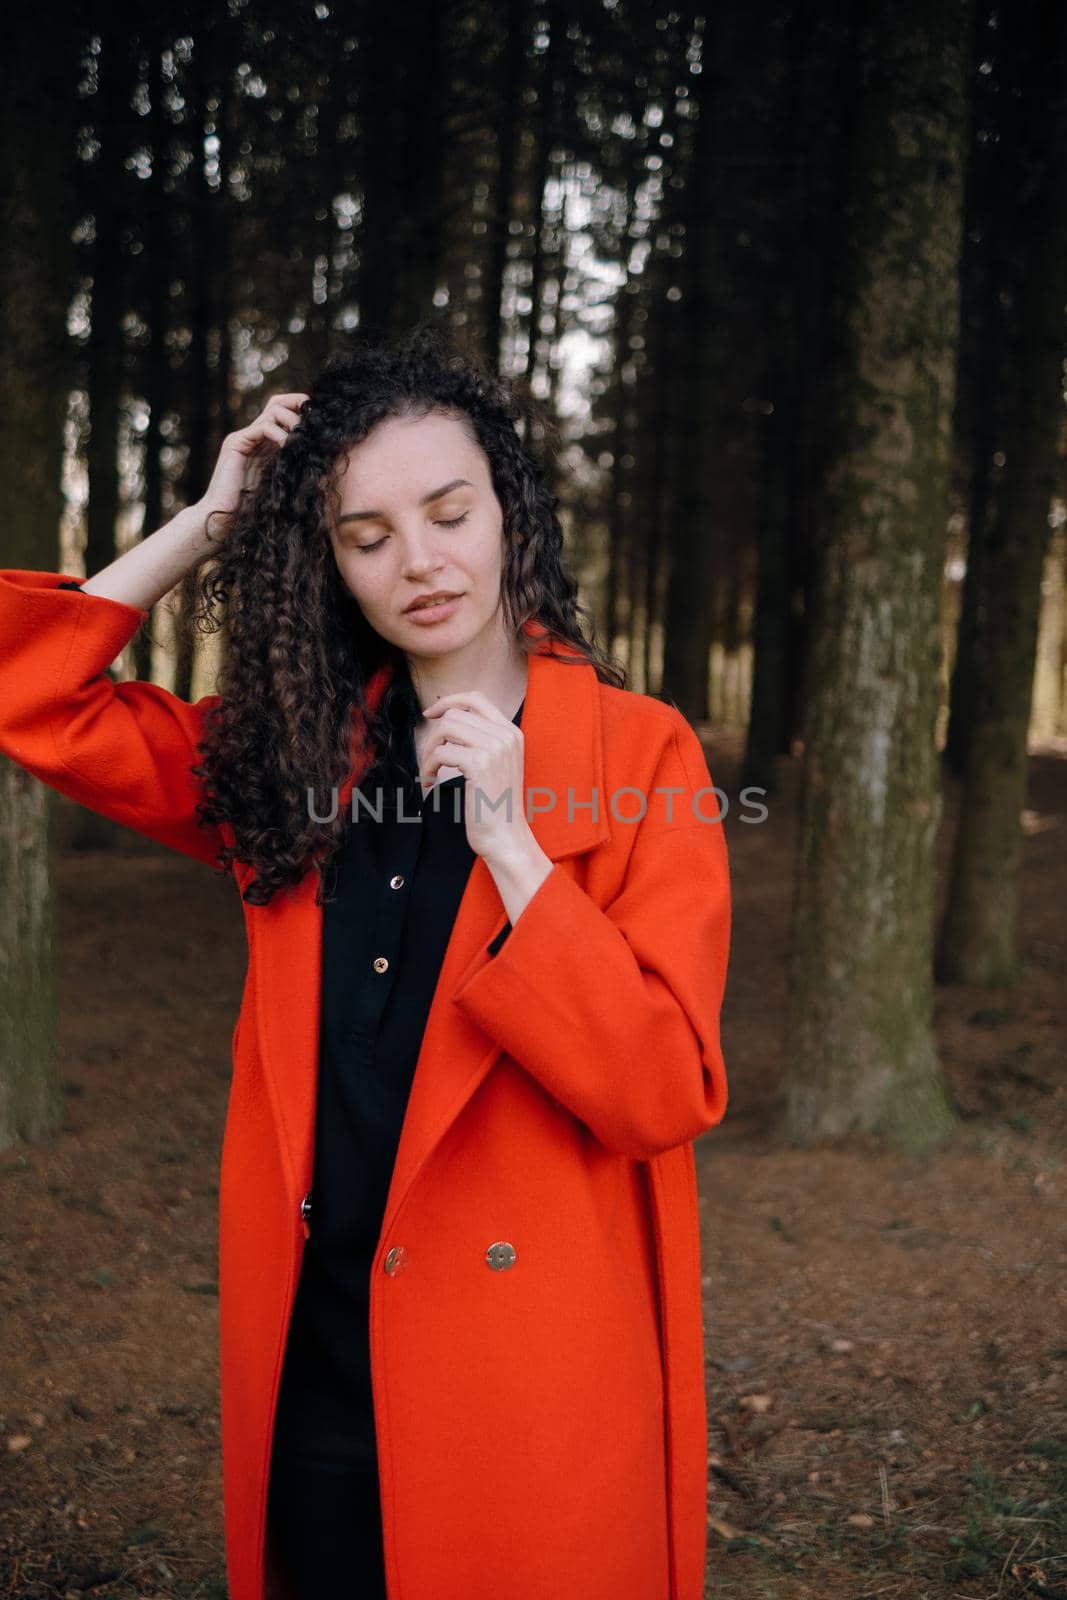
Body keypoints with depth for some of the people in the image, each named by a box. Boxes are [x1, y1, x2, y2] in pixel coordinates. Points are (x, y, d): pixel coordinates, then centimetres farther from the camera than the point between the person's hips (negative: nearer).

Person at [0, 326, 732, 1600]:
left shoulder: (639, 754, -8)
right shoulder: (294, 753, 4)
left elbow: (665, 1096, -14)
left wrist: (509, 844, -23)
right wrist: (207, 524, -2)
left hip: (526, 1377, -3)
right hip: (311, 1361, 4)